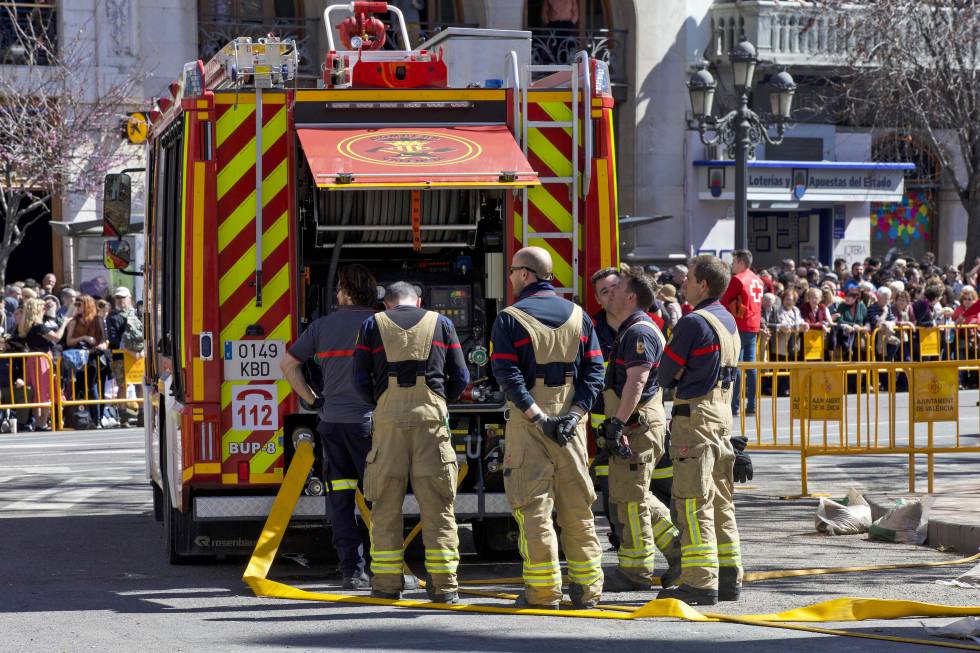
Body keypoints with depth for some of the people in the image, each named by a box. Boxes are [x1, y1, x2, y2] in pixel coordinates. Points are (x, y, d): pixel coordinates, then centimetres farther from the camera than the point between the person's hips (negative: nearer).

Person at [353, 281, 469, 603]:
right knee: (437, 503, 1)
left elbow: (360, 377, 6)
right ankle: (444, 584, -2)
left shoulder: (373, 325, 13)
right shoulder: (440, 323, 15)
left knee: (386, 504, 4)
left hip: (388, 417, 0)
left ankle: (386, 582, 3)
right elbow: (460, 377, 12)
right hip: (431, 416, 0)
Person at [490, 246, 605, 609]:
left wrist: (538, 418, -15)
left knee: (533, 505, 0)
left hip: (527, 424, -4)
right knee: (577, 504, 9)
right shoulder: (578, 316, 9)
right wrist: (573, 415, -6)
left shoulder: (509, 319, -4)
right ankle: (587, 588, 11)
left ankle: (543, 591, -2)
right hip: (571, 421, 4)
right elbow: (594, 372, 2)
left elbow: (508, 375, -14)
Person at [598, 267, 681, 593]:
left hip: (637, 426, -11)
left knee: (631, 498, -5)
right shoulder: (632, 330, 18)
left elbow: (636, 382, -24)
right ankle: (680, 547, 15)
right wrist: (617, 424, 26)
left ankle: (635, 571, 0)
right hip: (636, 427, 11)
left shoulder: (639, 332, -15)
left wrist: (618, 423, -26)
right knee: (635, 496, 16)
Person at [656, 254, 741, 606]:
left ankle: (700, 581, -9)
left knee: (694, 501, -7)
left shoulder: (694, 323, -15)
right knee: (720, 500, 12)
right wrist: (684, 377, 8)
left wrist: (674, 379, 12)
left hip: (694, 416, -9)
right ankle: (728, 577, 15)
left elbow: (665, 375, -10)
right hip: (723, 414, 9)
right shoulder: (729, 321, 13)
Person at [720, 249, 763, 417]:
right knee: (751, 367, 7)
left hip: (739, 327, -7)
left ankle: (734, 406, -8)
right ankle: (751, 406, 7)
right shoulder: (758, 281, 14)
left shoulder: (737, 279, -10)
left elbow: (724, 302, -7)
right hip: (754, 328, 7)